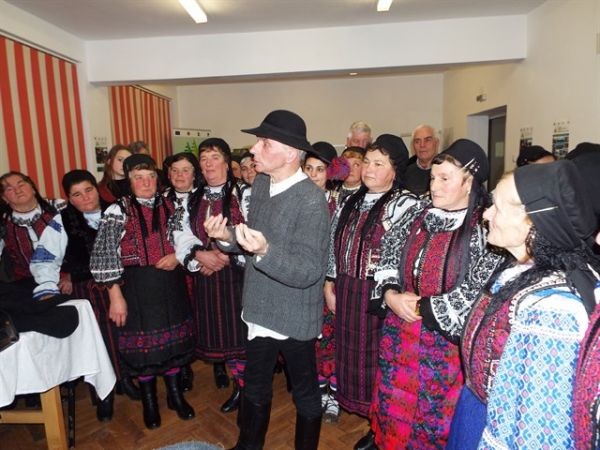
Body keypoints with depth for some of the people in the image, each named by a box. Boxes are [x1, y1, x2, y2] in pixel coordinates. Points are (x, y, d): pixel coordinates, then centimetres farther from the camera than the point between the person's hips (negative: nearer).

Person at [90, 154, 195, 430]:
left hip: (171, 283, 3)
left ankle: (175, 394, 36)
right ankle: (149, 401, 34)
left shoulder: (168, 206, 4)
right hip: (137, 285, -3)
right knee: (143, 342, 11)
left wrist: (178, 256, -10)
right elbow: (104, 257, -10)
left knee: (173, 339, 14)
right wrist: (115, 295, -13)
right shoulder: (118, 211, -7)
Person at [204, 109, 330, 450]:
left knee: (305, 392, 20)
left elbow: (309, 272, -27)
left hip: (294, 317, -7)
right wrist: (229, 237, -12)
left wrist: (263, 251, -40)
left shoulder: (312, 200, -25)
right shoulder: (261, 183, -2)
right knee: (256, 386, 27)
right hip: (261, 309, 7)